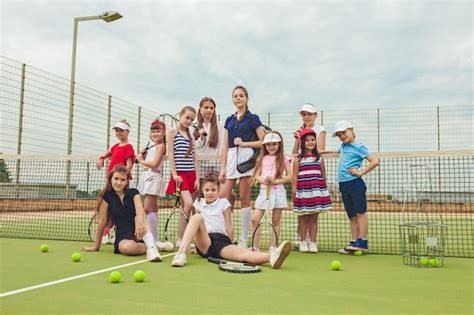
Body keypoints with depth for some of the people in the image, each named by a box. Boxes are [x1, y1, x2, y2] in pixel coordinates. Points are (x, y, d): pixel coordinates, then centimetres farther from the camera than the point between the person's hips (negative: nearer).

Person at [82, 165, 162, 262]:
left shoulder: (133, 193, 0)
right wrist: (96, 246, 5)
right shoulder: (106, 196, -1)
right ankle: (152, 246, -16)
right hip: (122, 237, 0)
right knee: (127, 247, -36)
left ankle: (151, 246, -38)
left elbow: (139, 210, -20)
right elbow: (102, 221, 1)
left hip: (139, 234, 0)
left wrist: (139, 221, -44)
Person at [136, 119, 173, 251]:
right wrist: (142, 156, -2)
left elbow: (154, 163, -17)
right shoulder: (151, 147, 20)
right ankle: (153, 238, 16)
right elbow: (147, 161, 15)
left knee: (148, 209, -14)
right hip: (147, 176, 9)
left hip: (154, 177, -9)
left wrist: (141, 161, -5)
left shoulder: (161, 146, -6)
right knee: (153, 208, 11)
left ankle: (155, 239, -15)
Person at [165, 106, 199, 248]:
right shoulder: (172, 131, 2)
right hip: (179, 174, -6)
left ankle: (182, 239, 11)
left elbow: (194, 158, 13)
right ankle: (180, 239, -11)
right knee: (188, 204, -19)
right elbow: (170, 154, -6)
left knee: (185, 207, 5)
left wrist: (197, 178, 6)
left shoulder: (191, 135, 17)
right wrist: (174, 174, -14)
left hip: (191, 174, 6)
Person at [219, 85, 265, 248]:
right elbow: (225, 146, 14)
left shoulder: (253, 118, 6)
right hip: (230, 158, 5)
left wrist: (244, 143, -8)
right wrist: (222, 168, 7)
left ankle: (243, 240, 6)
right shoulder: (229, 120, 18)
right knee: (222, 198, -3)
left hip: (246, 157, -4)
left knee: (244, 200, -1)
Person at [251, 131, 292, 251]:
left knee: (276, 221, 6)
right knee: (255, 219, -4)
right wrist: (263, 180, -12)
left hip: (278, 191, -2)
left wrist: (276, 181, -15)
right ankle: (256, 248, 6)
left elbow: (289, 176, -3)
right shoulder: (262, 158, 10)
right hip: (264, 190, 3)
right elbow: (256, 175, 9)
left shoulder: (283, 159, 2)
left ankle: (272, 248, 14)